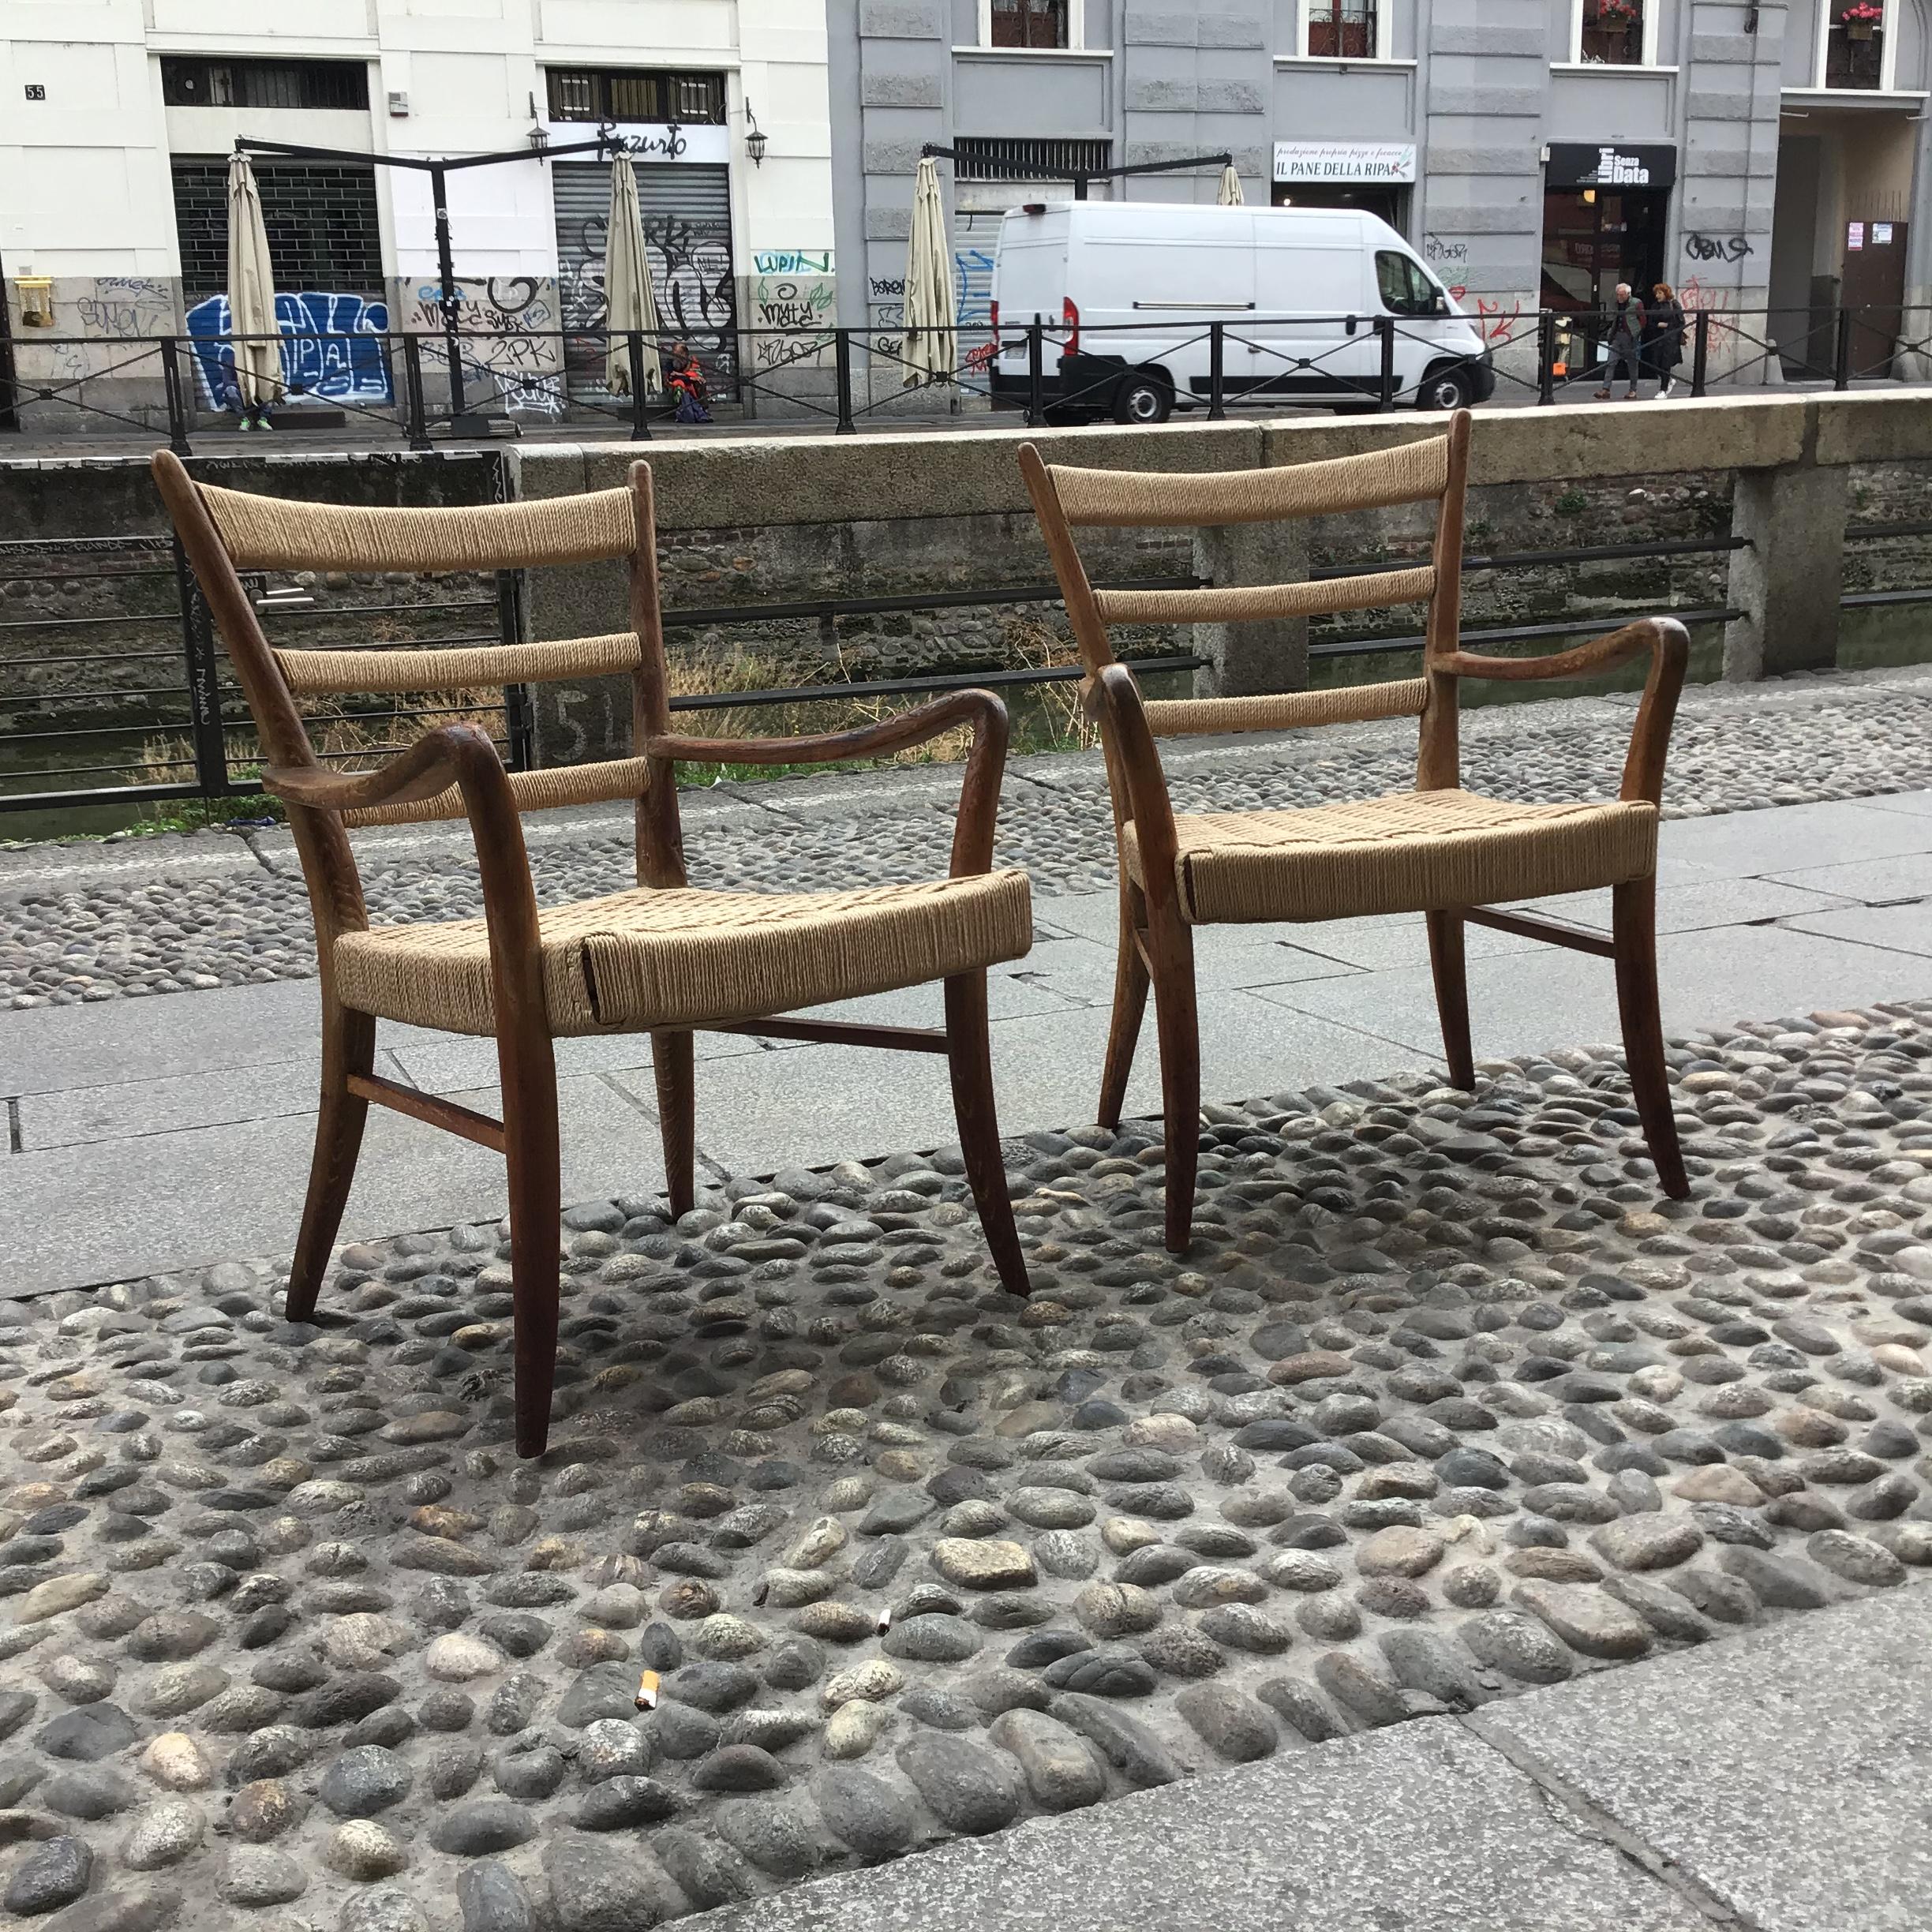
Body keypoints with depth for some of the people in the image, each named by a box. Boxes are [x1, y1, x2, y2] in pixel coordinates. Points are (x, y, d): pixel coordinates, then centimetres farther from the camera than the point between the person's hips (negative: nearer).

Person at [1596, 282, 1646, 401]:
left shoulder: (1636, 304, -5)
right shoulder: (1617, 304, 11)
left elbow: (1642, 321, -5)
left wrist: (1637, 335, -12)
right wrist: (1611, 335, 11)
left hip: (1631, 337, -5)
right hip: (1618, 337, 5)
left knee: (1632, 365, 4)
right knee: (1610, 362, -6)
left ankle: (1633, 391, 12)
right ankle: (1606, 389, -9)